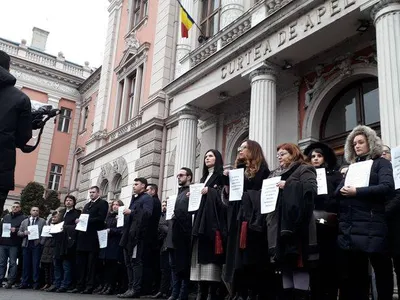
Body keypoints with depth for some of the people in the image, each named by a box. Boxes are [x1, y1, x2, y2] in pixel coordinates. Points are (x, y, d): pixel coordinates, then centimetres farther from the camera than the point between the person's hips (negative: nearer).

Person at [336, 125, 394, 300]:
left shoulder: (381, 163, 6)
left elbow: (387, 187, -13)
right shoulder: (352, 167, 22)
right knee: (353, 274, 9)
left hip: (372, 228, -5)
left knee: (382, 270, 2)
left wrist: (356, 192, -17)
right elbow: (338, 193, 17)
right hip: (349, 229, 5)